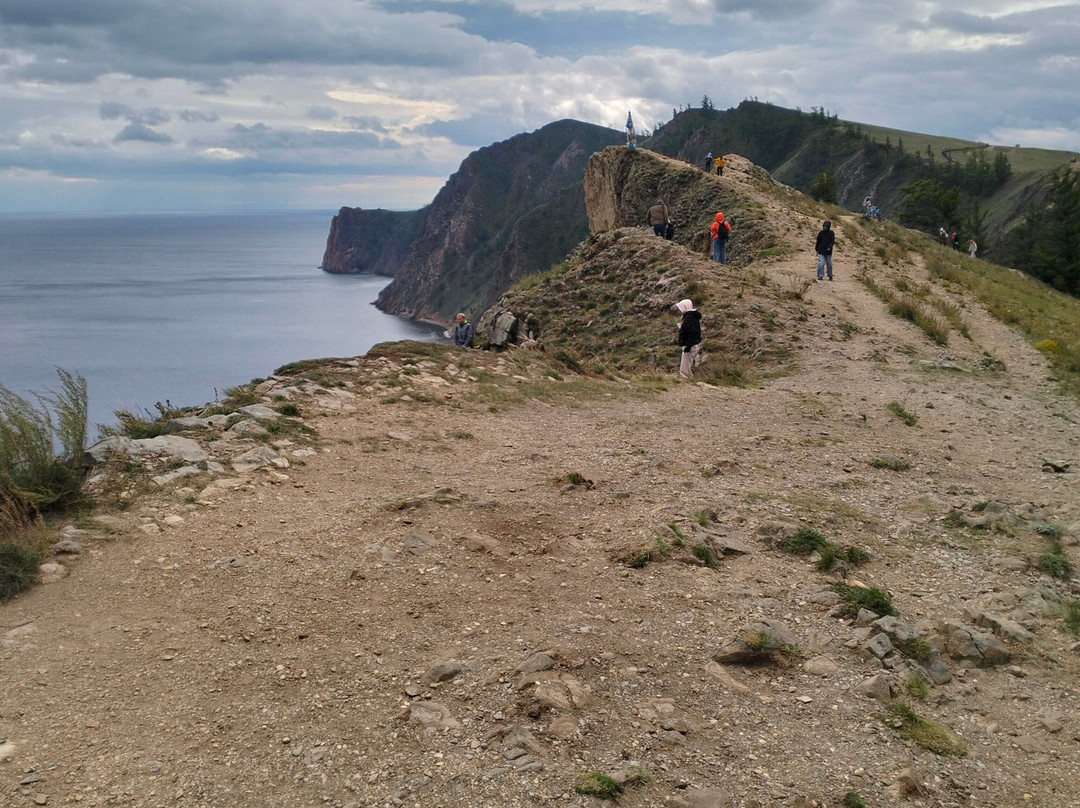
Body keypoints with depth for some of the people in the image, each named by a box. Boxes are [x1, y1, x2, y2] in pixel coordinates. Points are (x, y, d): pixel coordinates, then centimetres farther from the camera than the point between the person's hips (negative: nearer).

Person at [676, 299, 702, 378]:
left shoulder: (689, 318, -20)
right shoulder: (692, 317, 12)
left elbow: (692, 333, -27)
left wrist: (688, 346, -26)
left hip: (691, 347, -11)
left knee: (684, 370, -6)